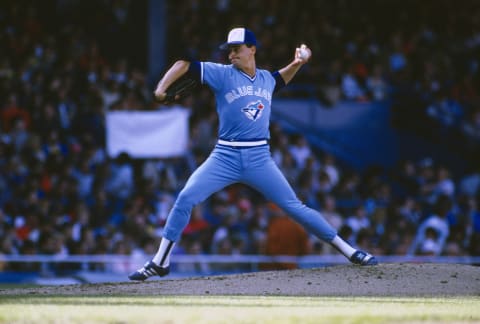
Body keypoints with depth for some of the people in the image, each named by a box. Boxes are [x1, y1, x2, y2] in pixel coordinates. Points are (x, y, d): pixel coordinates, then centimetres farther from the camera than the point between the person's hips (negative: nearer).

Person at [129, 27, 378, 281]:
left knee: (294, 207, 0)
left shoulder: (266, 79, 11)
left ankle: (348, 251, 9)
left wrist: (297, 63, 19)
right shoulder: (222, 74, -2)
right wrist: (162, 87, -22)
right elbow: (185, 64, -8)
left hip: (259, 159, 2)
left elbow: (280, 79, 36)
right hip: (225, 157, -2)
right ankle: (160, 262, -5)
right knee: (186, 198, -16)